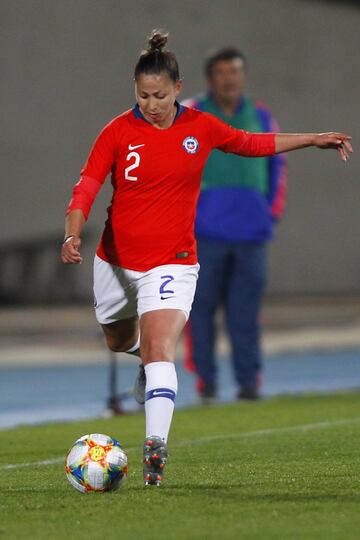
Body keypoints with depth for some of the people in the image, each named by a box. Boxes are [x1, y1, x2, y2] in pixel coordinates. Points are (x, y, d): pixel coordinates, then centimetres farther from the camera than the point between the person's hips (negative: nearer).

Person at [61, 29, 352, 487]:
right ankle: (147, 354, 59)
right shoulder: (118, 132, -10)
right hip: (116, 259, 2)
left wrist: (313, 139, 16)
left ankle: (156, 445, -25)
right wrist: (72, 235, -32)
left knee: (159, 350, -21)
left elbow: (252, 143, 15)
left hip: (171, 261, -2)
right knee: (118, 342, 23)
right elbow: (86, 188, -15)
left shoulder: (201, 127, -3)